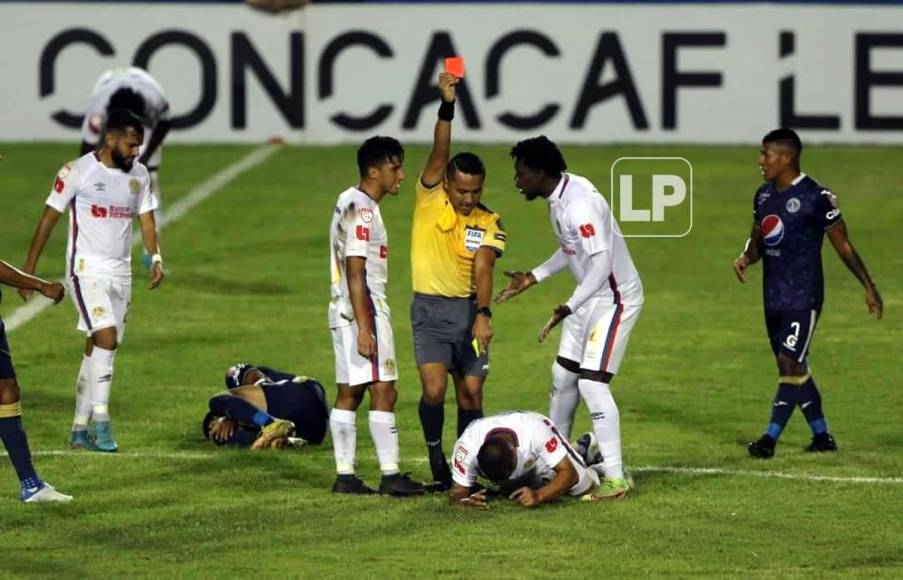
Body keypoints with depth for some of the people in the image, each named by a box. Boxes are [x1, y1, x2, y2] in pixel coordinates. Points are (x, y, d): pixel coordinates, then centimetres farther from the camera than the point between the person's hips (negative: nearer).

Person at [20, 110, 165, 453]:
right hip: (87, 270, -6)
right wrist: (28, 269, -5)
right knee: (106, 338, -21)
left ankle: (79, 430, 13)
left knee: (98, 349, 7)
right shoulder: (78, 171, -9)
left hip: (121, 273, 6)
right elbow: (49, 219, -5)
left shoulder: (139, 175, 8)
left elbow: (146, 220, 13)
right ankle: (100, 420, -18)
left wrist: (155, 258, -5)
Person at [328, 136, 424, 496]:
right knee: (383, 392, -8)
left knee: (348, 393, 8)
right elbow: (356, 273, -19)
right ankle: (390, 475, -9)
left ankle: (345, 475, 9)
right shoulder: (362, 210, -15)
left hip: (344, 312, 10)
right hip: (363, 310, -10)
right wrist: (364, 328, -22)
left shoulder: (349, 203, 16)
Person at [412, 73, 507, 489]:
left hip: (469, 308, 2)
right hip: (430, 309, -2)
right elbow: (439, 154, -17)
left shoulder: (488, 224, -1)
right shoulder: (430, 200, -4)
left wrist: (483, 314, -29)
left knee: (471, 394, 3)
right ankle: (435, 454, 5)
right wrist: (447, 106, -29)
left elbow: (483, 269, -14)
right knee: (434, 388, -16)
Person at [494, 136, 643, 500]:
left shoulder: (579, 206, -26)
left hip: (615, 299, -10)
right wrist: (533, 278, 19)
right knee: (563, 376, 16)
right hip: (591, 296, 10)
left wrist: (570, 307, -35)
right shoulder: (559, 198, 5)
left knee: (592, 384, -14)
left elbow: (602, 262, -31)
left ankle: (615, 479, -10)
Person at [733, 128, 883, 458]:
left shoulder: (816, 198, -13)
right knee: (792, 368, 11)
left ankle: (771, 438, -11)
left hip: (803, 297, -8)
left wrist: (869, 287, -2)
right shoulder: (764, 196, 9)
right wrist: (746, 257, -4)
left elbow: (843, 245, -5)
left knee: (791, 364, -11)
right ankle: (822, 435, 21)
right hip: (773, 296, 8)